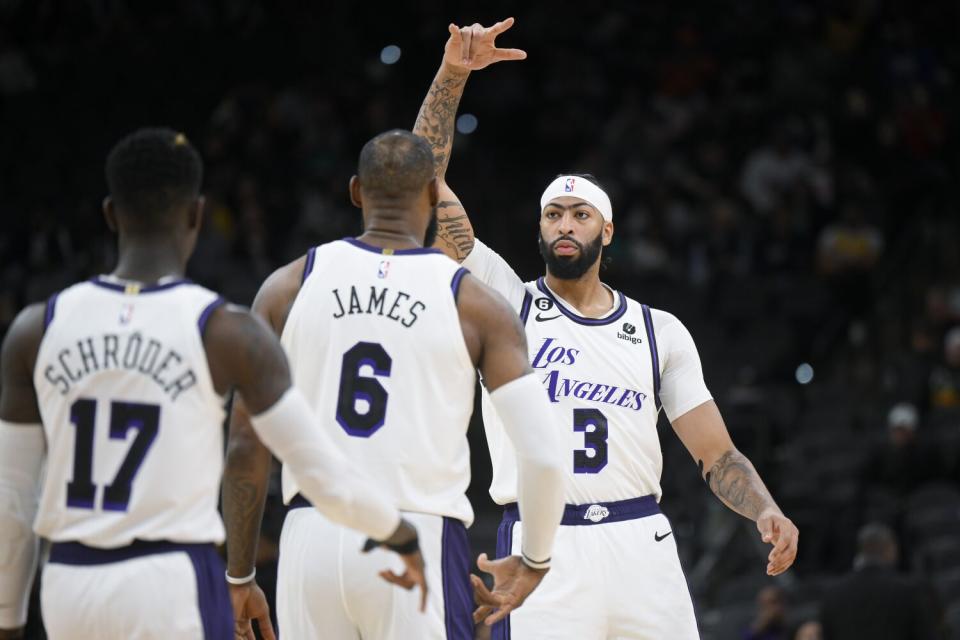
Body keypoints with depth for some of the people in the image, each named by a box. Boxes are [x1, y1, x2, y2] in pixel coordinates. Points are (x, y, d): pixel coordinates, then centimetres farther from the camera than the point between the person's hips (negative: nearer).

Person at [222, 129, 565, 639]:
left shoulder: (290, 286, 7)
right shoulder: (476, 305, 1)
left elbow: (244, 448, 5)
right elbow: (543, 455, -5)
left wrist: (239, 576, 13)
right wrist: (534, 560, 12)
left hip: (311, 539, 2)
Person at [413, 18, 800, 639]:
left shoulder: (660, 331, 16)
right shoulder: (505, 302, 11)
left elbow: (717, 453, 13)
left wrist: (767, 512, -7)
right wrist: (452, 75, -5)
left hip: (642, 545, 2)